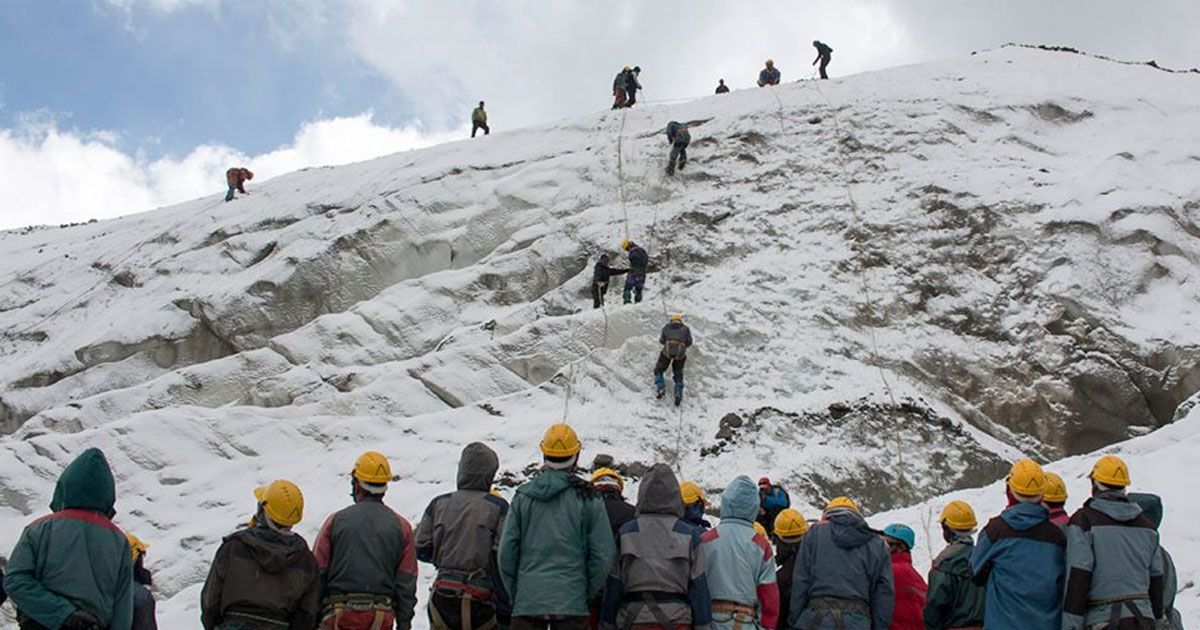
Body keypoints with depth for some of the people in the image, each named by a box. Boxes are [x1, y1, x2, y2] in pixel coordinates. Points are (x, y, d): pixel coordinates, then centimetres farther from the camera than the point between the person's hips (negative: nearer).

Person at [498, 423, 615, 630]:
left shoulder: (522, 496, 4)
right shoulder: (587, 498, -2)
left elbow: (506, 552, 3)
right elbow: (603, 556, -3)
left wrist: (515, 593, 13)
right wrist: (586, 593, 9)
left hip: (527, 602, 2)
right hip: (571, 605, -2)